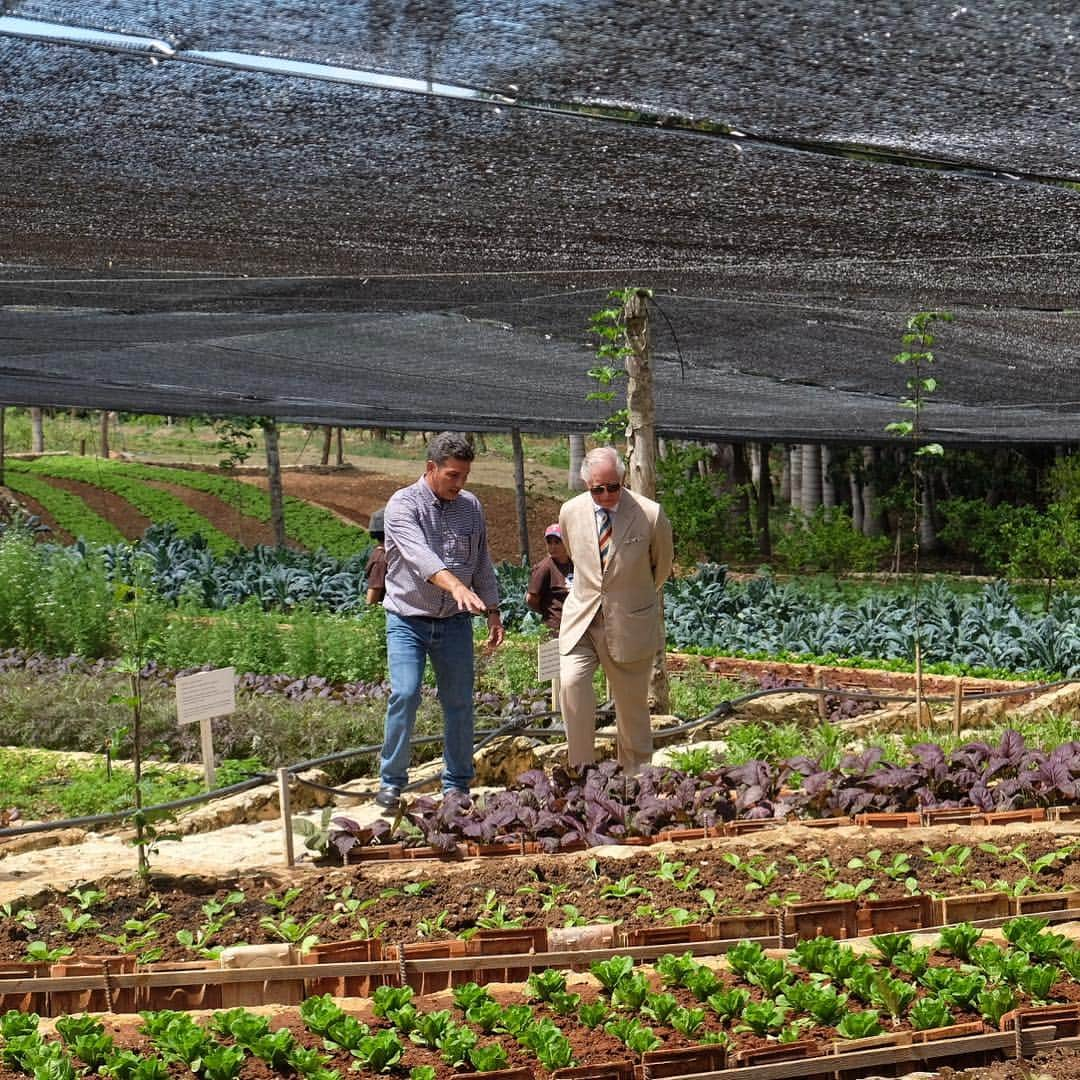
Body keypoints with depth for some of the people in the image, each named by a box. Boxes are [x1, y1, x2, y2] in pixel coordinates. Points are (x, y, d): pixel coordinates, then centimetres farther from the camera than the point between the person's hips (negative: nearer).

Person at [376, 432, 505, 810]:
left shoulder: (471, 507, 8)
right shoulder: (403, 505, -10)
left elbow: (482, 564, 18)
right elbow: (418, 553, -27)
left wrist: (492, 611, 14)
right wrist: (455, 585, -42)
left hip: (454, 622, 4)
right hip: (408, 619, -4)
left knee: (459, 702, 4)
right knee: (405, 695, -15)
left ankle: (457, 785, 15)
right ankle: (391, 782, -3)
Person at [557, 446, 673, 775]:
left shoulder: (651, 515, -12)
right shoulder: (571, 512, -2)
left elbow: (661, 566, 8)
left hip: (630, 625, -2)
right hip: (581, 620, 2)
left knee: (632, 705, 7)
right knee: (572, 682, -22)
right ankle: (582, 770, -15)